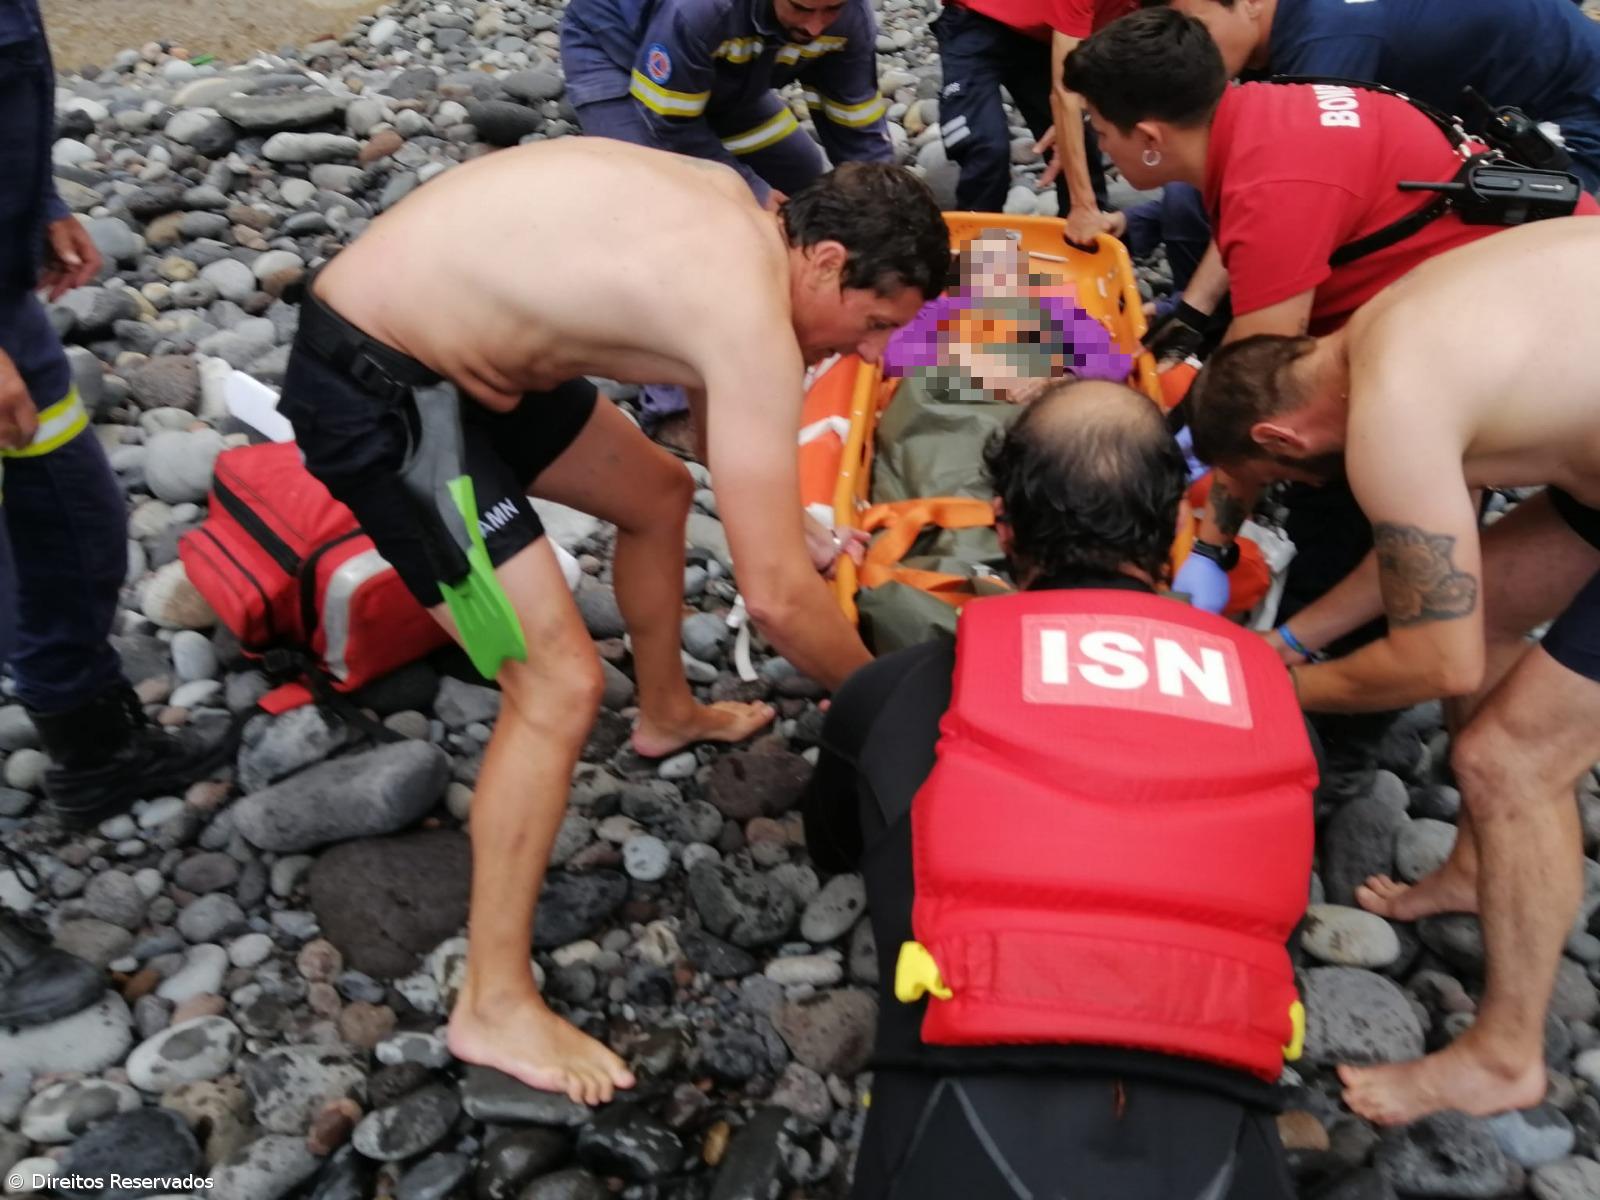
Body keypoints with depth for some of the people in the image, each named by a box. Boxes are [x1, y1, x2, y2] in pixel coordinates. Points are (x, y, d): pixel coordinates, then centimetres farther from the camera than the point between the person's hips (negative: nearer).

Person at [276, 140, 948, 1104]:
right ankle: (494, 1006, 1)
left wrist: (768, 513, 31)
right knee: (561, 684, -14)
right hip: (371, 390, -10)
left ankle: (668, 712, 47)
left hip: (437, 334, 11)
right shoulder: (753, 318, -24)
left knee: (658, 492, 23)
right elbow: (777, 593, -22)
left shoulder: (728, 207, 4)